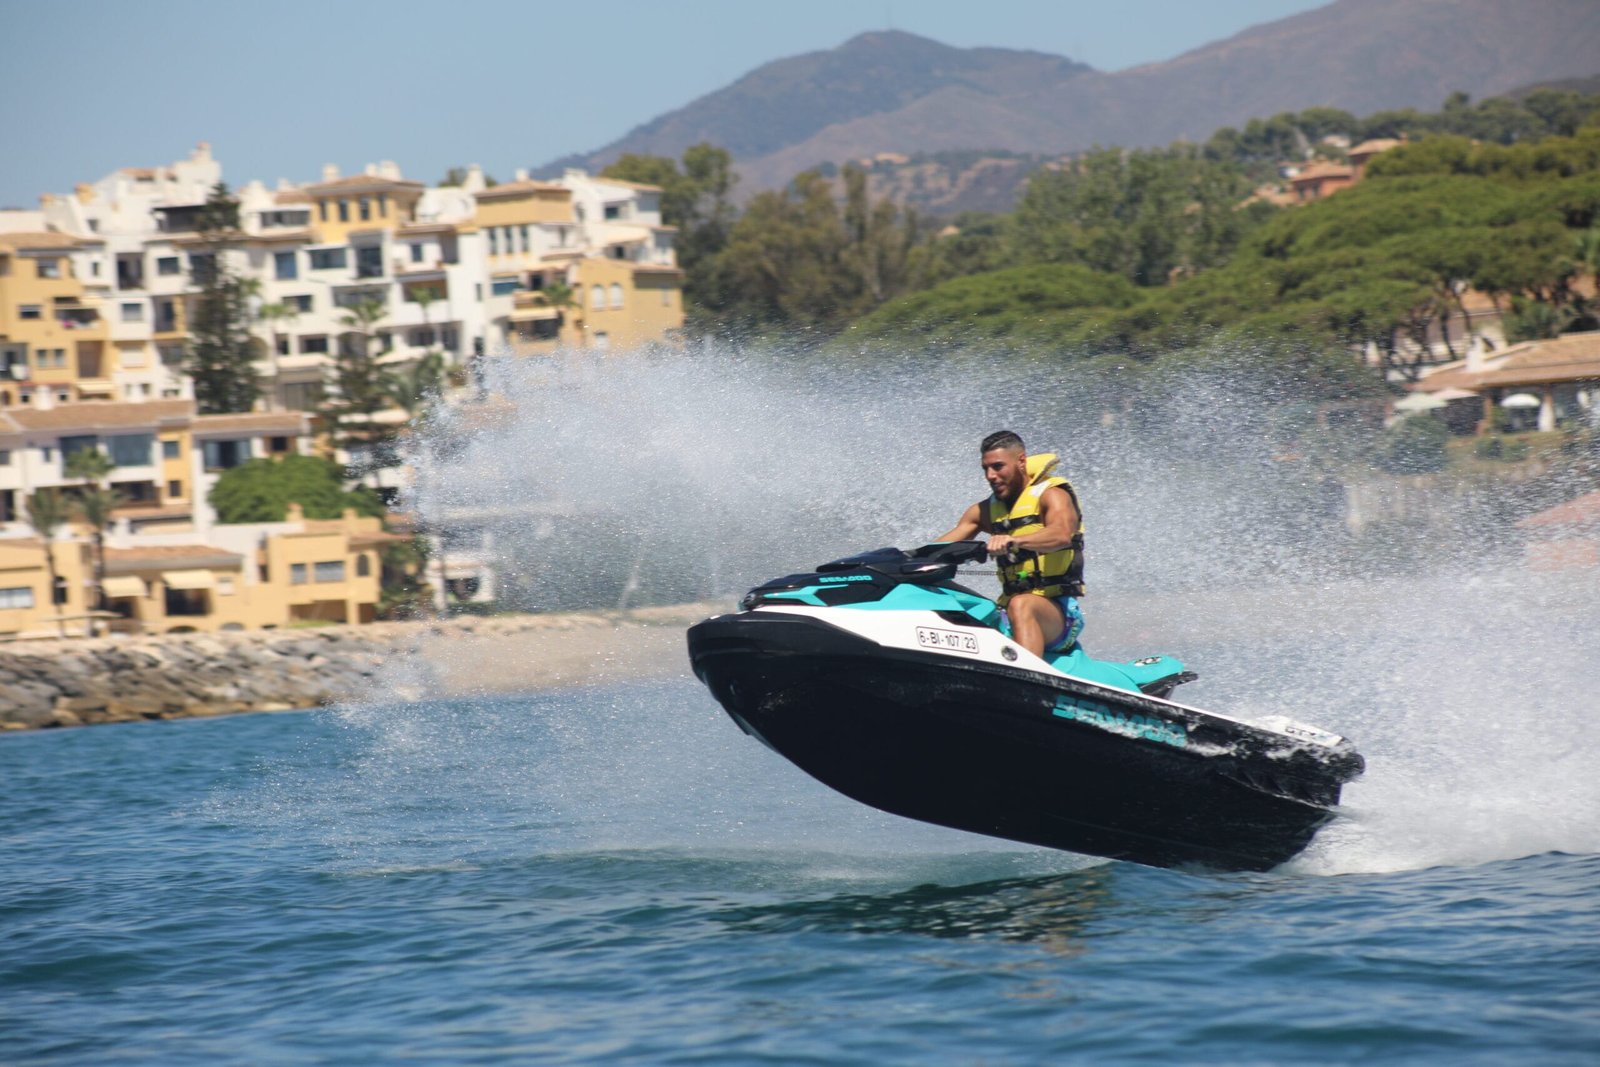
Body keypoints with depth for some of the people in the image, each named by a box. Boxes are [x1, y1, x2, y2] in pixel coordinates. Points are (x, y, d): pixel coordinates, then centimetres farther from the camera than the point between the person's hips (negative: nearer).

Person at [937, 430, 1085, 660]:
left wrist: (1015, 540, -42)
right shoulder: (985, 511, 17)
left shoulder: (1050, 494, -3)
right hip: (1009, 614, 6)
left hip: (1061, 614, -6)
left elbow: (1062, 534, -24)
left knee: (1021, 605, -39)